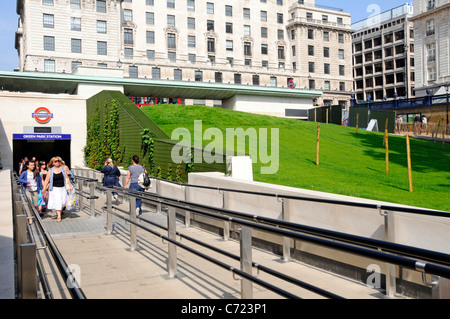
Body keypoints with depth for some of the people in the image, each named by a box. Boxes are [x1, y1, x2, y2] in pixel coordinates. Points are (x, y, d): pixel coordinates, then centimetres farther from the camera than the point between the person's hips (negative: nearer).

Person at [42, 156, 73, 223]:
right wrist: (44, 188, -8)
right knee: (57, 202, -8)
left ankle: (59, 212, 29)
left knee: (62, 202, 4)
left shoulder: (63, 169, 4)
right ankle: (59, 216, -3)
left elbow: (67, 178, 8)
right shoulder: (50, 171, -2)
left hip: (62, 188, 3)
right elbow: (47, 180, -2)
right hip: (54, 189, -2)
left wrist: (70, 186, 5)